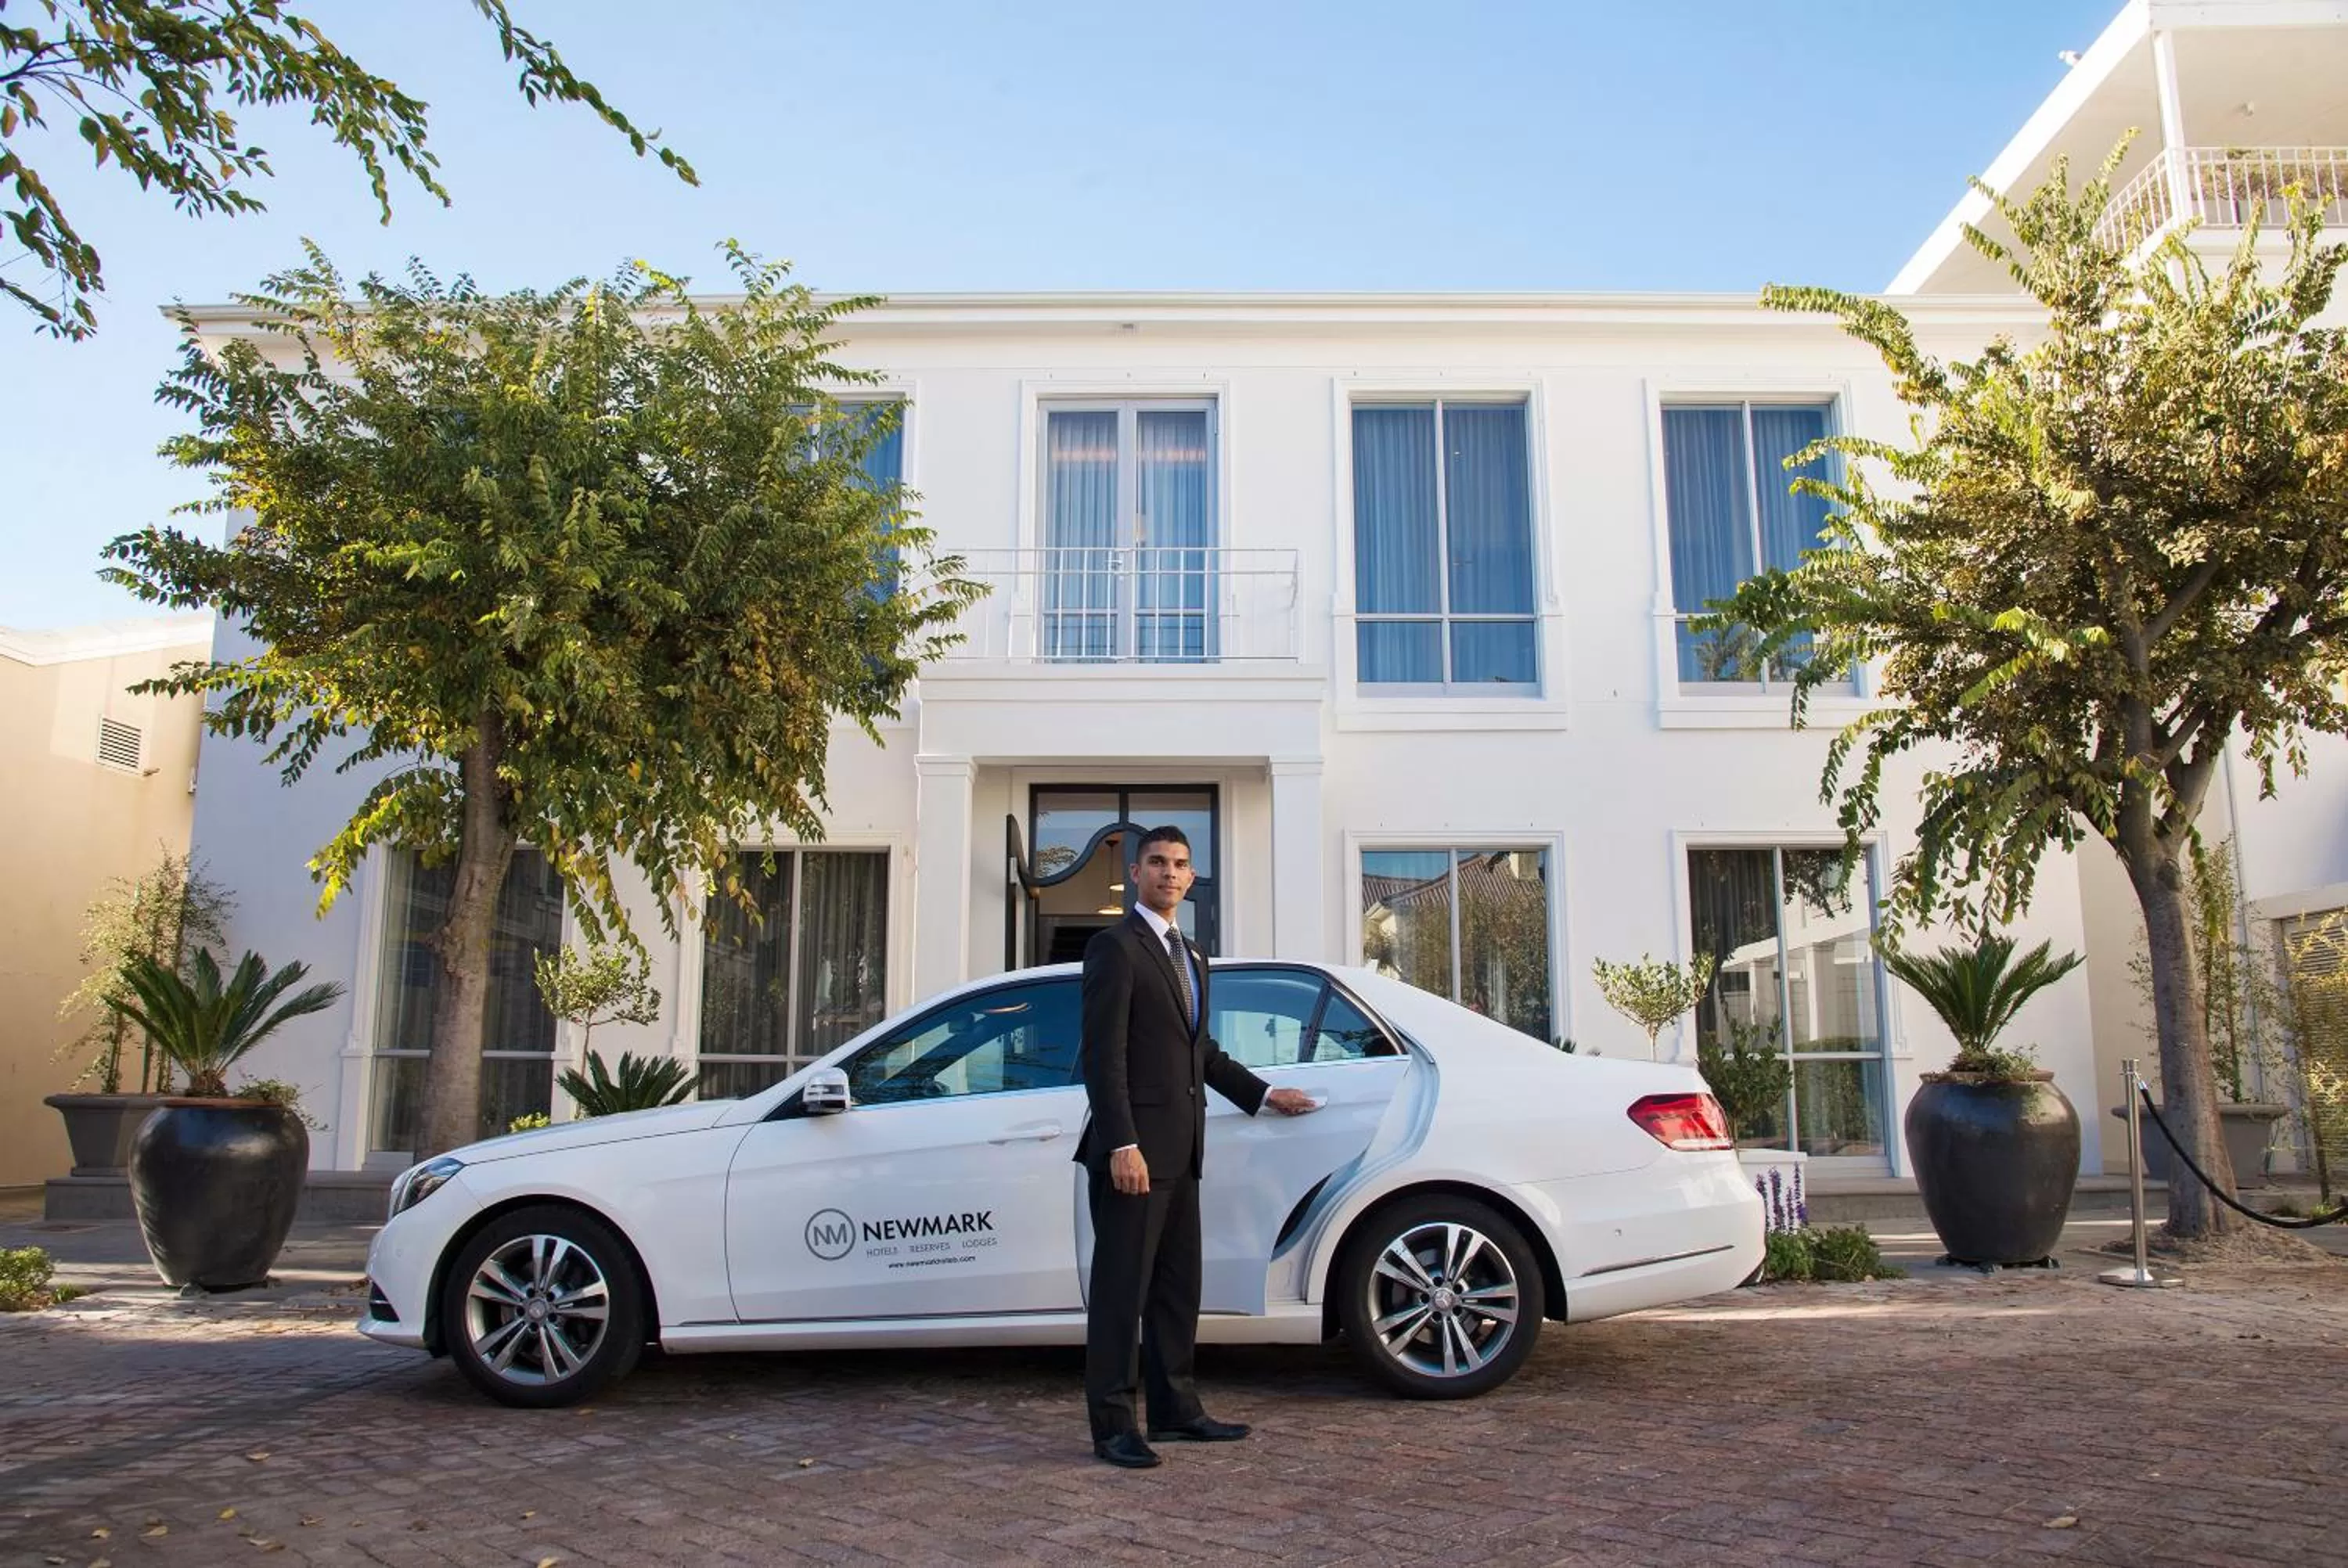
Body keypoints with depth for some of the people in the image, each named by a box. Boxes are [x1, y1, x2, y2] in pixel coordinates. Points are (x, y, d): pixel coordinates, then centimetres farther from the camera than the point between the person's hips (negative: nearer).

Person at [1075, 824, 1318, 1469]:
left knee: (1177, 1287, 14)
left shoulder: (1190, 956, 19)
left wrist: (1264, 1094, 23)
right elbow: (1103, 1055, -15)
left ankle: (1174, 1409, 25)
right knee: (1121, 1289, -2)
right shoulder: (1115, 947, -8)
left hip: (1180, 1150, 9)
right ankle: (1112, 1425, 6)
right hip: (1136, 1148, -9)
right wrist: (1122, 1144, -21)